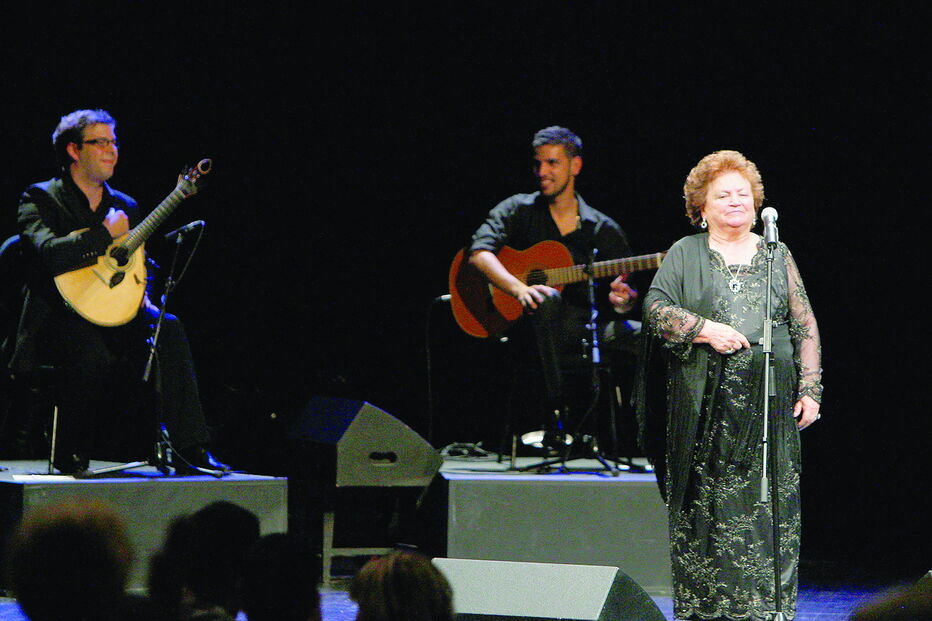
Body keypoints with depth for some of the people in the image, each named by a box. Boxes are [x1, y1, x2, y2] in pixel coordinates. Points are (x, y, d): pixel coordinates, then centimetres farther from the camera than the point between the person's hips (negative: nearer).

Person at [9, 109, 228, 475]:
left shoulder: (125, 207, 19)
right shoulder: (41, 199, -1)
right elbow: (48, 253, -22)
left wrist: (141, 298, 3)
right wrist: (107, 235, -16)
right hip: (58, 317, -5)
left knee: (168, 329, -26)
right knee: (93, 349, -38)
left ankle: (189, 448, -30)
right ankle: (69, 455, -17)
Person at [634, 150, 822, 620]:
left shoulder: (777, 255, 14)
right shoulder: (685, 254, 10)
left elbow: (805, 328, 12)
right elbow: (655, 308, -1)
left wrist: (810, 390, 3)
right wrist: (705, 329, -14)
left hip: (768, 406, 1)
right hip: (704, 408, -1)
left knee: (770, 508, -4)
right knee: (705, 510, -3)